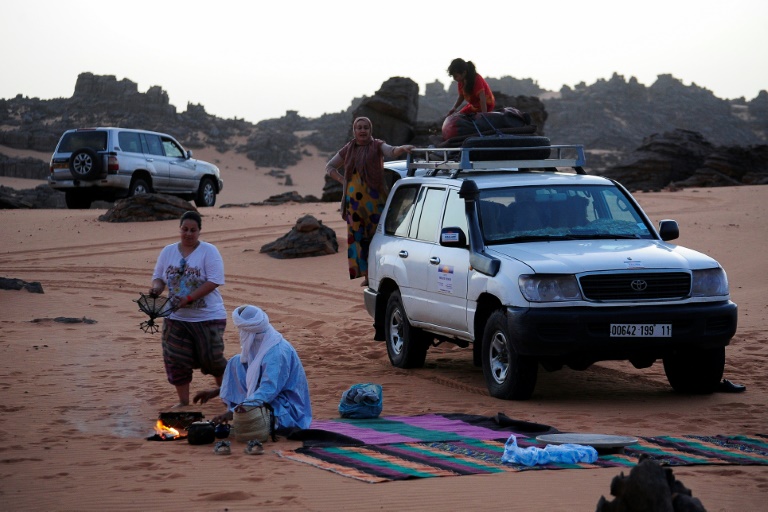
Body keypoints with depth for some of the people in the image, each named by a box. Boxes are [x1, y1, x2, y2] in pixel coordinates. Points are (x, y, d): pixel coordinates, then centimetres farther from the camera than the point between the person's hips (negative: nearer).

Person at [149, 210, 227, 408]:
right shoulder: (168, 252, 7)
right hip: (176, 317, 4)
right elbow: (158, 276, 12)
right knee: (176, 359, 1)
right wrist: (156, 288, -13)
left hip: (208, 317, -4)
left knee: (212, 358, 0)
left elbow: (214, 281, -17)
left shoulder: (209, 251, -8)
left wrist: (189, 298, -24)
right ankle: (183, 400, 13)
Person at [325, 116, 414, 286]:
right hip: (354, 200, 4)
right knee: (358, 237, -1)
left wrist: (402, 149, -39)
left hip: (374, 199, -4)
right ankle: (366, 275, 1)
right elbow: (330, 167, 24)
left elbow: (391, 151, -16)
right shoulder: (348, 150, 14)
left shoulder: (377, 146, 4)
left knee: (376, 234, -9)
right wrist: (343, 180, 7)